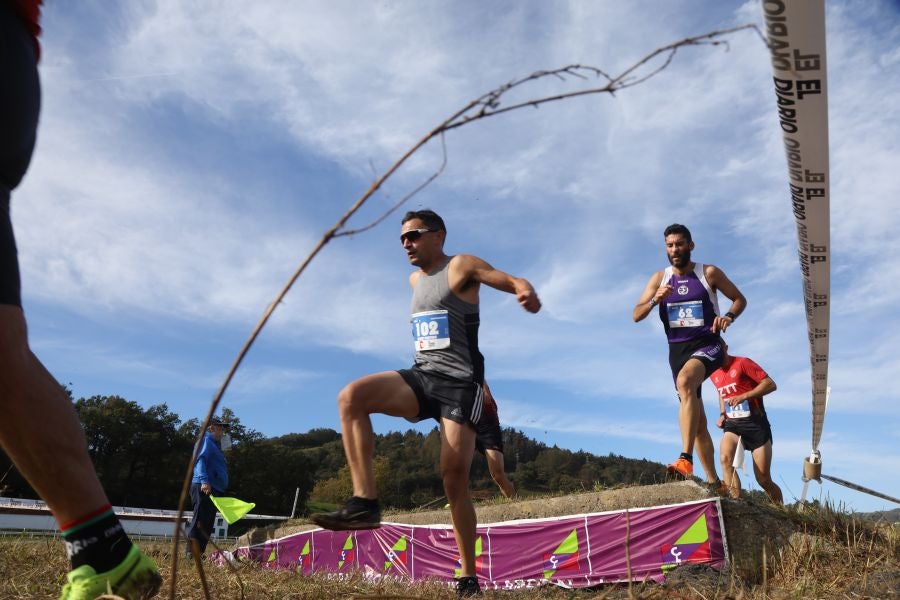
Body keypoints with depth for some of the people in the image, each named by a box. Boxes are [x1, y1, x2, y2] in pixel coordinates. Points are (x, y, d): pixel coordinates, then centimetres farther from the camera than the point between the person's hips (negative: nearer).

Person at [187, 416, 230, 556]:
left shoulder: (214, 444, 26)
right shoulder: (206, 441, -4)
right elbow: (200, 460, -20)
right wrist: (204, 481, -33)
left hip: (213, 490, 10)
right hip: (204, 488, -10)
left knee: (207, 525, 11)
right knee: (199, 523, -14)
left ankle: (198, 554, 14)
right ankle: (192, 554, -16)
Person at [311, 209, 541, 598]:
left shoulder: (462, 266, 0)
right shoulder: (415, 280, 19)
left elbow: (515, 282, -6)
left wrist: (527, 293, -28)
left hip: (459, 383, -6)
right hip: (421, 376, 6)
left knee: (455, 477, -11)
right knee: (351, 397, -20)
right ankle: (365, 501, -24)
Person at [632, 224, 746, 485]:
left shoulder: (709, 273, 0)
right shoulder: (659, 278, 7)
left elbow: (740, 299, 9)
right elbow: (636, 315, 3)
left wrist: (729, 316, -13)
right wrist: (655, 300, -17)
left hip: (707, 344, -4)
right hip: (678, 349, 5)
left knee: (685, 381, -36)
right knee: (696, 417, 7)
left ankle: (686, 458, -41)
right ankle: (713, 481, 17)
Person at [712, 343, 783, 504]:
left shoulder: (742, 363, -9)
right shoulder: (713, 373, 10)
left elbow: (771, 384, -13)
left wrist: (744, 396, -24)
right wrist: (722, 414, 10)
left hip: (756, 423, -4)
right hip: (732, 424, 4)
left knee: (764, 480, 0)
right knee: (725, 458, -28)